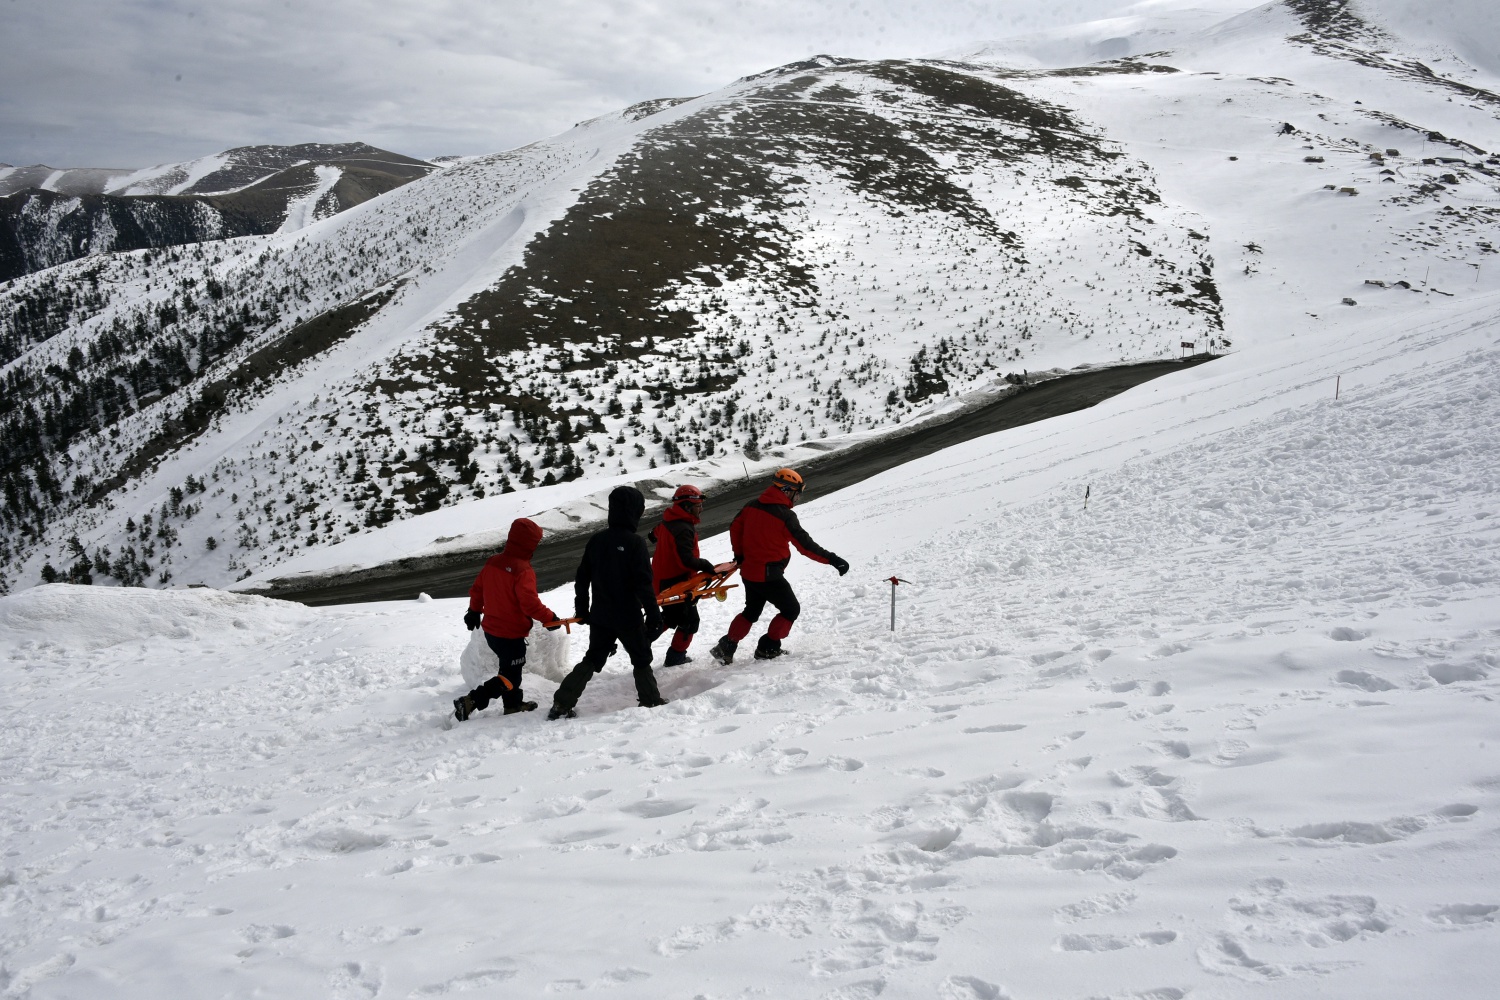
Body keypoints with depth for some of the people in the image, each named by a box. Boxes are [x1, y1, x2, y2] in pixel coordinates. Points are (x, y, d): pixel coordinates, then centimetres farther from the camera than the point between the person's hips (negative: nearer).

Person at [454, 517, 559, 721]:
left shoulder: (492, 562, 1)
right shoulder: (523, 571, -23)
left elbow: (477, 588, 12)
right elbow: (530, 603, -27)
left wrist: (474, 611, 27)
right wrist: (549, 618, -13)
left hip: (491, 630, 8)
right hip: (511, 635, -8)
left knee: (510, 668, 25)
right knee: (509, 677, 2)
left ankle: (513, 704, 37)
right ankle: (469, 702, -7)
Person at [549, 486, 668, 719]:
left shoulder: (596, 540, 1)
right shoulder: (635, 542, -16)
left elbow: (582, 578, 8)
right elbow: (644, 583, -18)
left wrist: (581, 608, 19)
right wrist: (654, 614, -13)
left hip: (600, 616, 5)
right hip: (629, 617, -5)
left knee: (592, 660, 14)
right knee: (642, 660, 15)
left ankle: (562, 703, 7)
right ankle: (651, 701, 22)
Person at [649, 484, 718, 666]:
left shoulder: (668, 521, 5)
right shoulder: (684, 529, -25)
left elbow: (655, 534, 27)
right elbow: (686, 560, -30)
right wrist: (705, 566, -18)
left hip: (661, 581, 10)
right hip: (676, 584, -9)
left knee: (671, 617, 26)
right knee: (690, 621, 5)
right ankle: (675, 657, 13)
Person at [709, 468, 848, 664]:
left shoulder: (752, 506, 2)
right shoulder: (785, 516, -19)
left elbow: (735, 528, 11)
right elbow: (805, 545, -20)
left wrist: (739, 555, 22)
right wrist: (832, 559, -16)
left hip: (748, 571, 8)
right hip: (769, 575, -7)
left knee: (752, 611, 25)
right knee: (791, 609, 11)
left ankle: (726, 647, 20)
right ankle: (768, 648, 11)